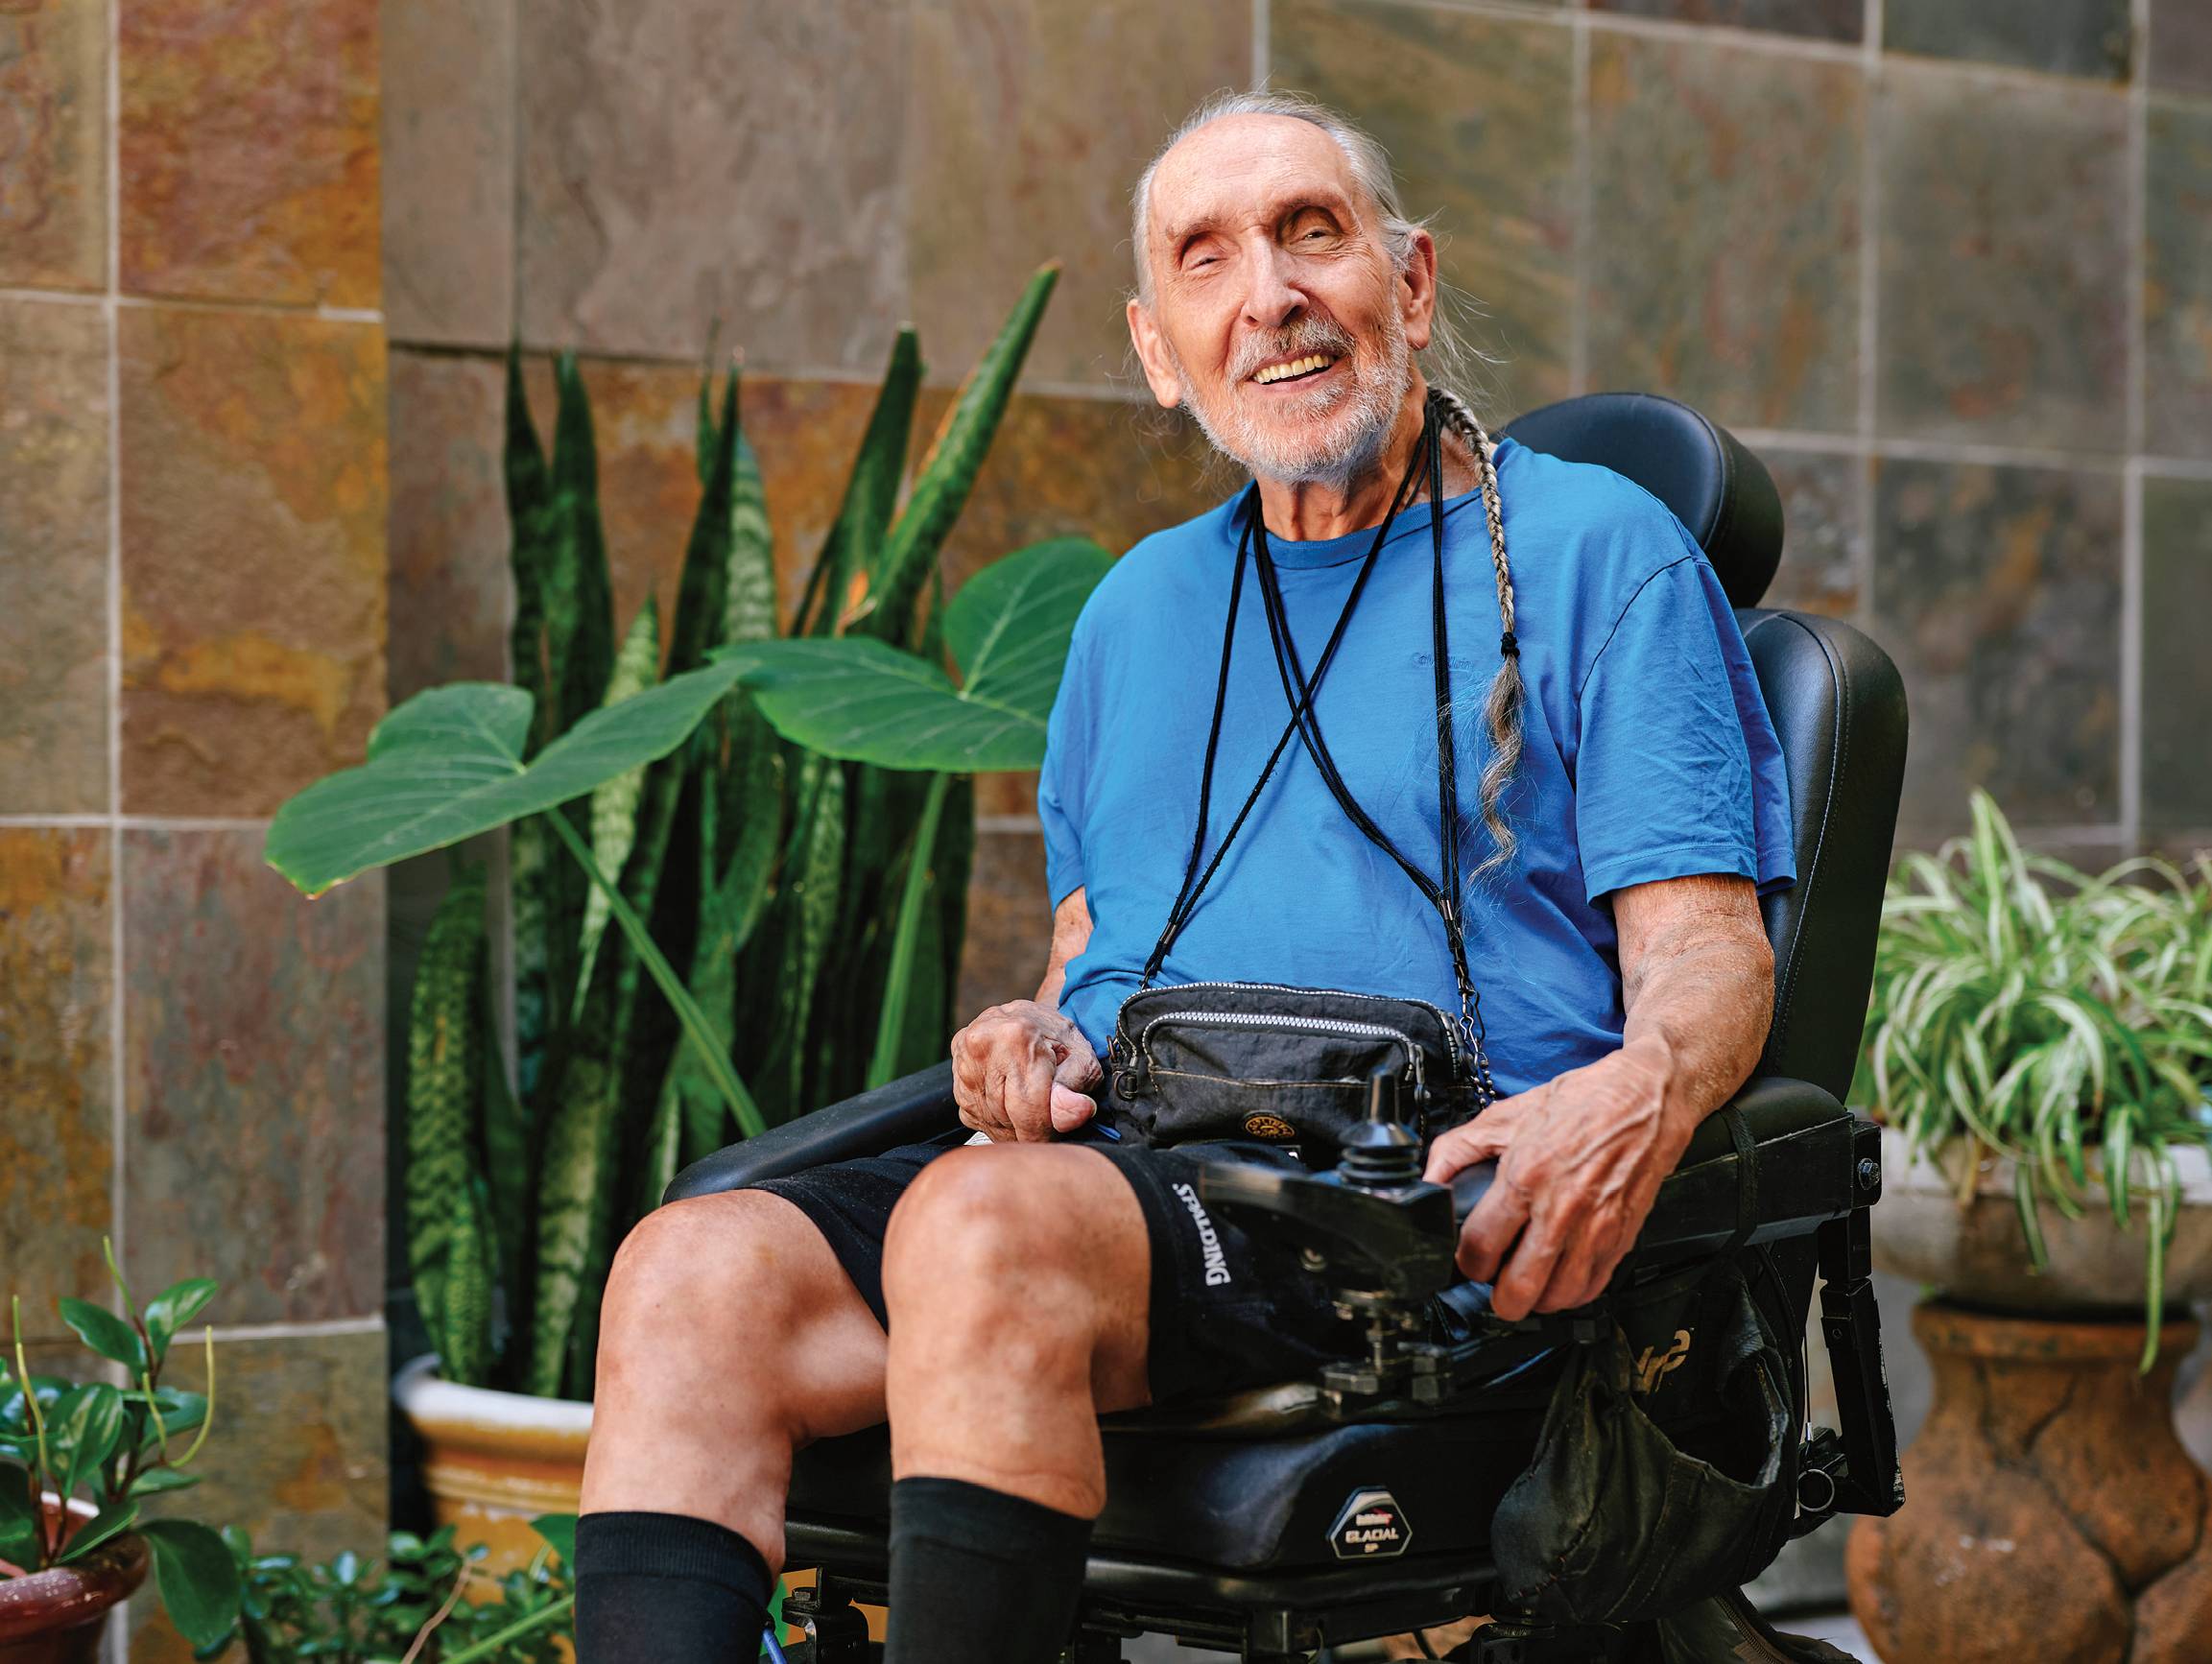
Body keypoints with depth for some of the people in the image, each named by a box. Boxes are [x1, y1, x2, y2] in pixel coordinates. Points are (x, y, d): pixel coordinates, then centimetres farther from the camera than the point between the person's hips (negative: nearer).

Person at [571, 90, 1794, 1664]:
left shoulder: (1596, 549, 9)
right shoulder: (1141, 607, 27)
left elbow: (1710, 953, 1)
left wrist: (1639, 1094, -24)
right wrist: (1034, 1034, 4)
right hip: (1109, 1164, 6)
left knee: (982, 1227, -36)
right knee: (693, 1269, -22)